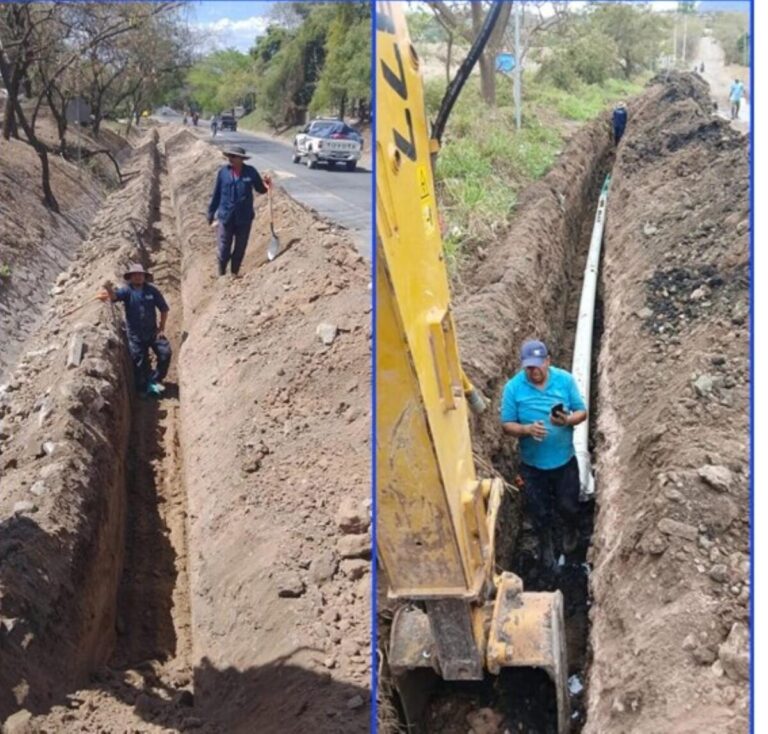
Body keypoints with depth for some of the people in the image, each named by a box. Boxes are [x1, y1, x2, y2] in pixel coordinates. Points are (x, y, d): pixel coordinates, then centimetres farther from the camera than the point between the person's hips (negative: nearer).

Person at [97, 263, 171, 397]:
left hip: (152, 331, 1)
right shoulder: (127, 290, -8)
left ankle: (155, 380, 12)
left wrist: (162, 328, -2)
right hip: (135, 335, -1)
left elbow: (164, 309, 3)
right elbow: (115, 296, -30)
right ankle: (143, 389, 23)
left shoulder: (152, 290, -4)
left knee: (165, 352, -9)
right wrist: (109, 292, -55)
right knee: (139, 362, 5)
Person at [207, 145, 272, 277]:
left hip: (244, 218, 1)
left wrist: (265, 186, -16)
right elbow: (216, 193, 3)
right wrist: (211, 212, 6)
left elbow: (260, 189, 7)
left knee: (240, 248, 12)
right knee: (224, 248, 5)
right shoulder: (223, 172, -3)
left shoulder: (250, 172, -3)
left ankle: (235, 272, 30)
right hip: (226, 216, -1)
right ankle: (221, 274, 22)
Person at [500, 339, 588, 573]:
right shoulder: (513, 388, -15)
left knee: (568, 505, 16)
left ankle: (571, 531, 51)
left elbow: (582, 412, -5)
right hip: (532, 464, 0)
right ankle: (546, 546, 44)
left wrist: (568, 420, -28)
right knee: (539, 511, 15)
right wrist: (527, 429, -31)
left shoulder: (565, 380, -12)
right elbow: (507, 425, -11)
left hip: (564, 460, 0)